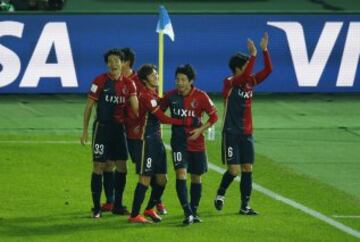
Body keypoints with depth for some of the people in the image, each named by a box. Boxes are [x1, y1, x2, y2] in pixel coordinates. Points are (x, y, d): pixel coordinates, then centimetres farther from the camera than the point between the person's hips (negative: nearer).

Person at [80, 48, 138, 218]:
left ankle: (118, 205, 17)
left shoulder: (128, 84, 4)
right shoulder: (100, 81, -7)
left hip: (119, 128, 4)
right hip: (102, 126, -4)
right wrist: (85, 130, -5)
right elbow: (89, 106, -3)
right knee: (99, 166, -3)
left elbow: (135, 106, -2)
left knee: (121, 166, 6)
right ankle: (96, 207, 3)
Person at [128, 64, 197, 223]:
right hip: (146, 140, -9)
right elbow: (163, 119, -18)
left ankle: (150, 209, 27)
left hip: (156, 140, 9)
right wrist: (187, 122, -16)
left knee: (161, 179, 11)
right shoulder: (146, 95, -17)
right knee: (145, 179, -6)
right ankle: (134, 215, 1)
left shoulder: (154, 94, 14)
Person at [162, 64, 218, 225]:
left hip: (196, 143, 0)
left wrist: (200, 130, -12)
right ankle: (188, 213, -19)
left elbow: (214, 116, -1)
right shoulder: (171, 96, -4)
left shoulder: (200, 96, -9)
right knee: (181, 173, -16)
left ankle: (194, 212, 26)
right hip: (179, 142, 0)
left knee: (196, 177, 9)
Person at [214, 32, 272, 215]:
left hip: (246, 133, 6)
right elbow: (244, 76, -31)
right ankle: (220, 194, 18)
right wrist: (253, 55, -31)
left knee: (247, 169, 3)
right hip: (231, 133, -6)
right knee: (234, 170, -9)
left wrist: (264, 50, -10)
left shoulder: (250, 82, 7)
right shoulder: (229, 83, -11)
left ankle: (245, 206, 8)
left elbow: (267, 70, -1)